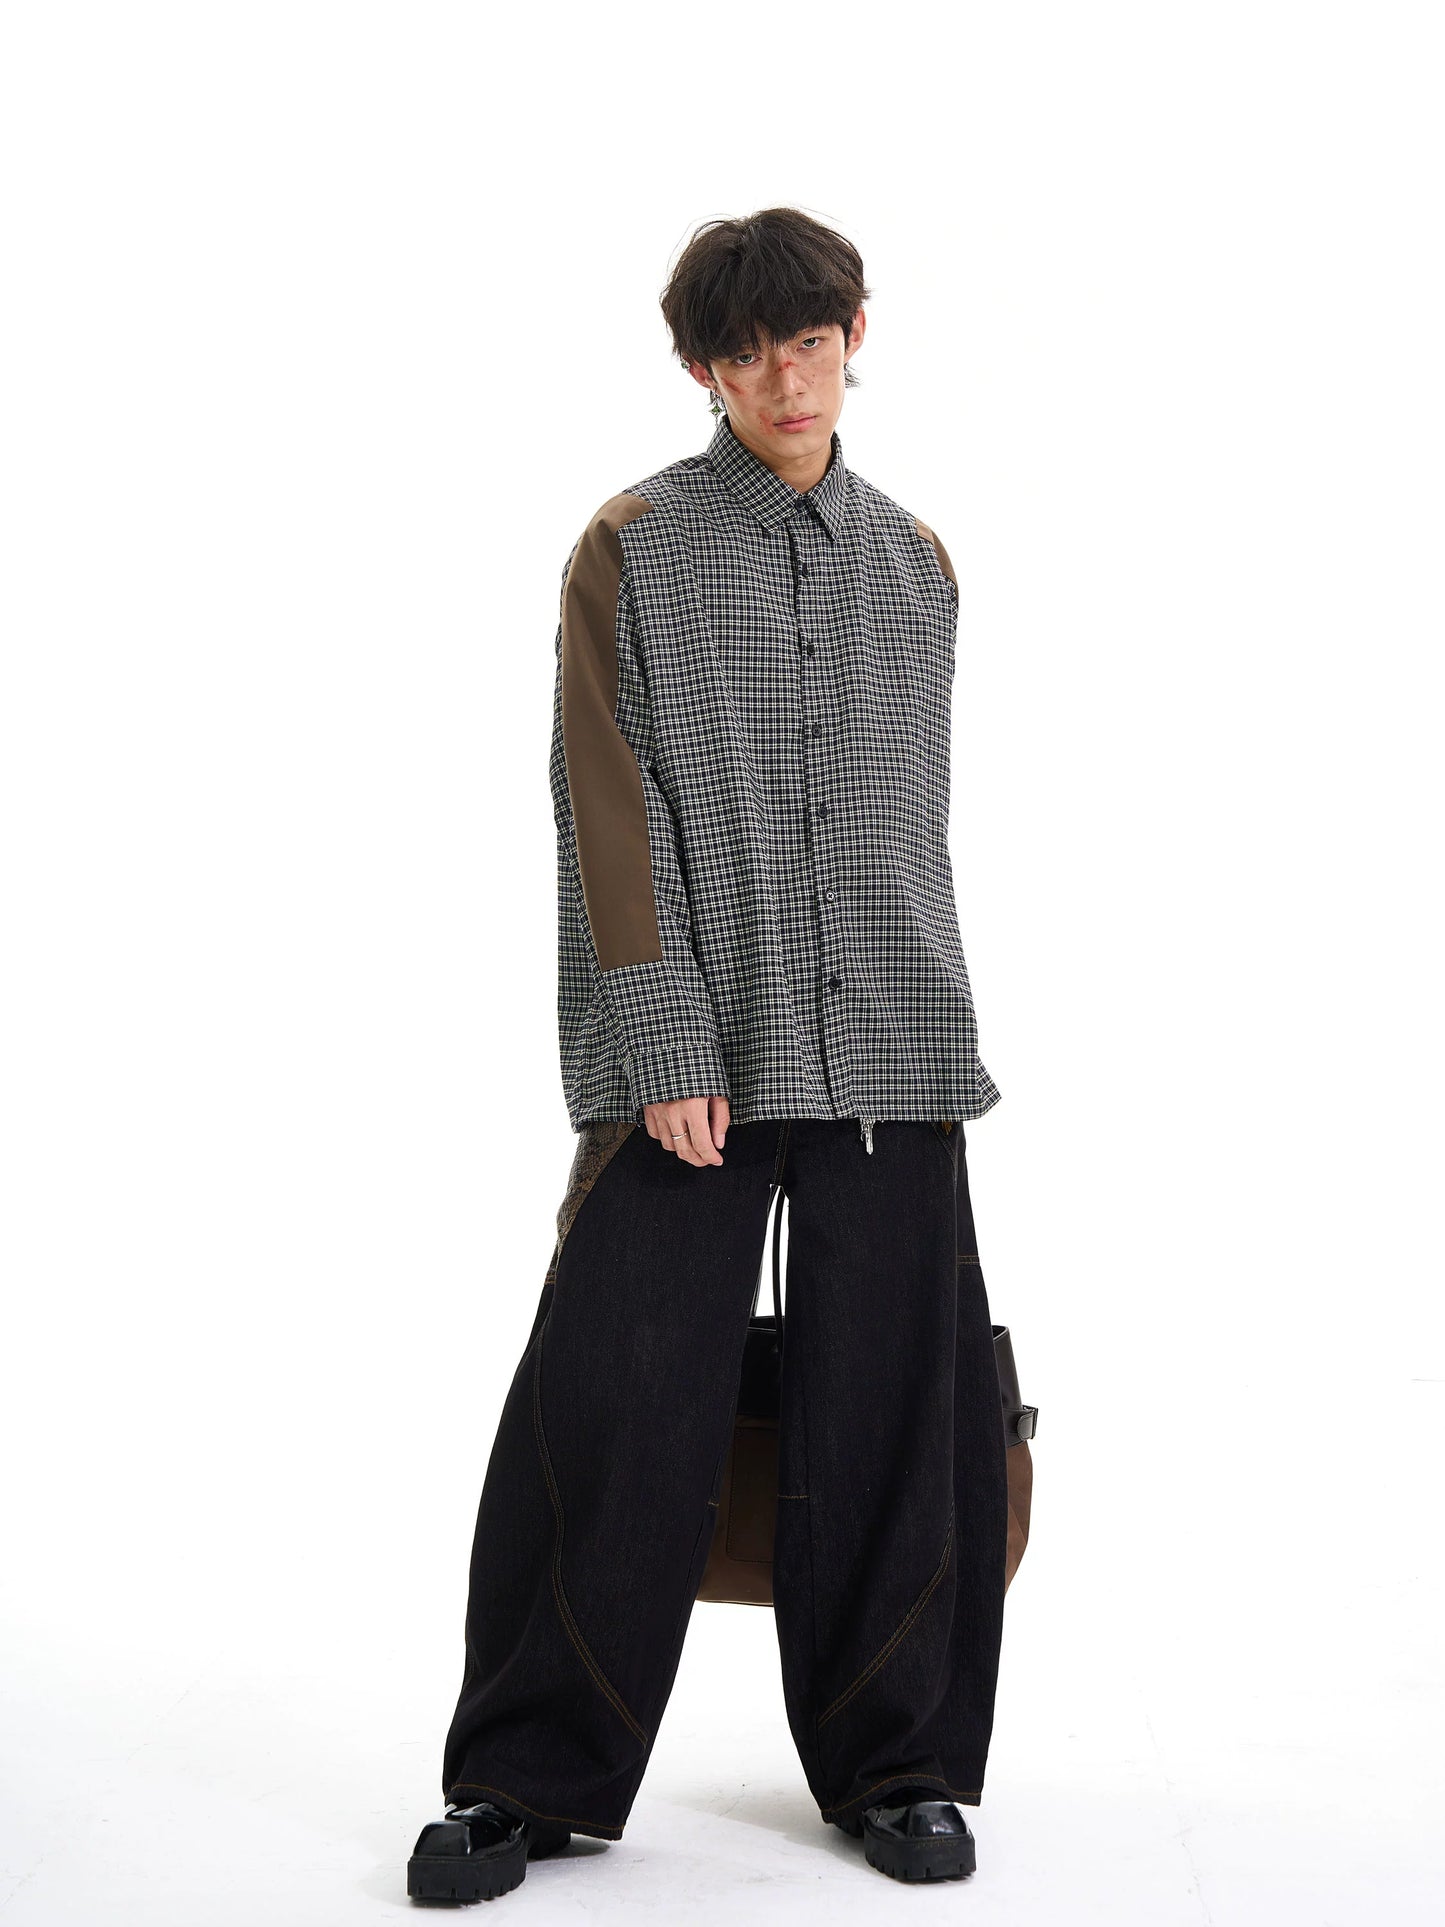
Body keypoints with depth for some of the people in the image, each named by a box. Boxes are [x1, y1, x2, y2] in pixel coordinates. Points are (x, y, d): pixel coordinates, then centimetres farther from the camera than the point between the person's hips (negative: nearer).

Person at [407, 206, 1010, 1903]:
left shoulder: (916, 560, 16)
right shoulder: (633, 548, 3)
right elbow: (609, 809, -5)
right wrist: (664, 1044, -13)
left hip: (891, 1046, 3)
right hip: (696, 1051, -3)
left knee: (893, 1411, 4)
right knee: (618, 1409, -4)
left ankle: (895, 1762, 19)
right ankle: (535, 1777, 10)